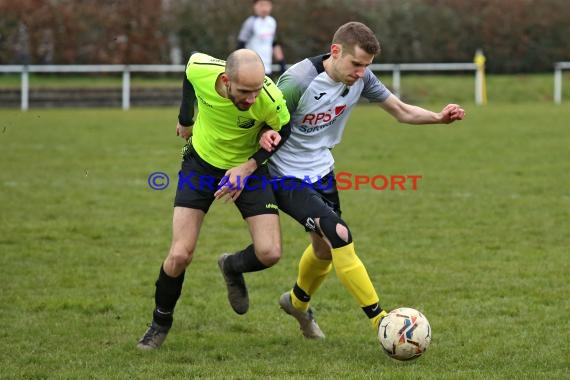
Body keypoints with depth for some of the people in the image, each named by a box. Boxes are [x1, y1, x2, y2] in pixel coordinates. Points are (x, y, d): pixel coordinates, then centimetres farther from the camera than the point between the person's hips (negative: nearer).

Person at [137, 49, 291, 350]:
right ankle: (160, 323, 19)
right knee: (179, 255, -9)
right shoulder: (200, 69, -30)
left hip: (247, 168, 0)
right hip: (201, 163, 0)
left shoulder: (271, 100, -33)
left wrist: (249, 166, -22)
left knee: (269, 254, -14)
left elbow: (283, 132, -9)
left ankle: (232, 268, 23)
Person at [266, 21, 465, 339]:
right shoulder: (298, 81, -28)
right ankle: (381, 322, -19)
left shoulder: (361, 78, -9)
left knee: (325, 247, 20)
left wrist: (439, 117, -15)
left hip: (322, 171, 8)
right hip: (287, 178, -8)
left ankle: (298, 302, 51)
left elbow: (401, 111, 0)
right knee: (339, 235, -23)